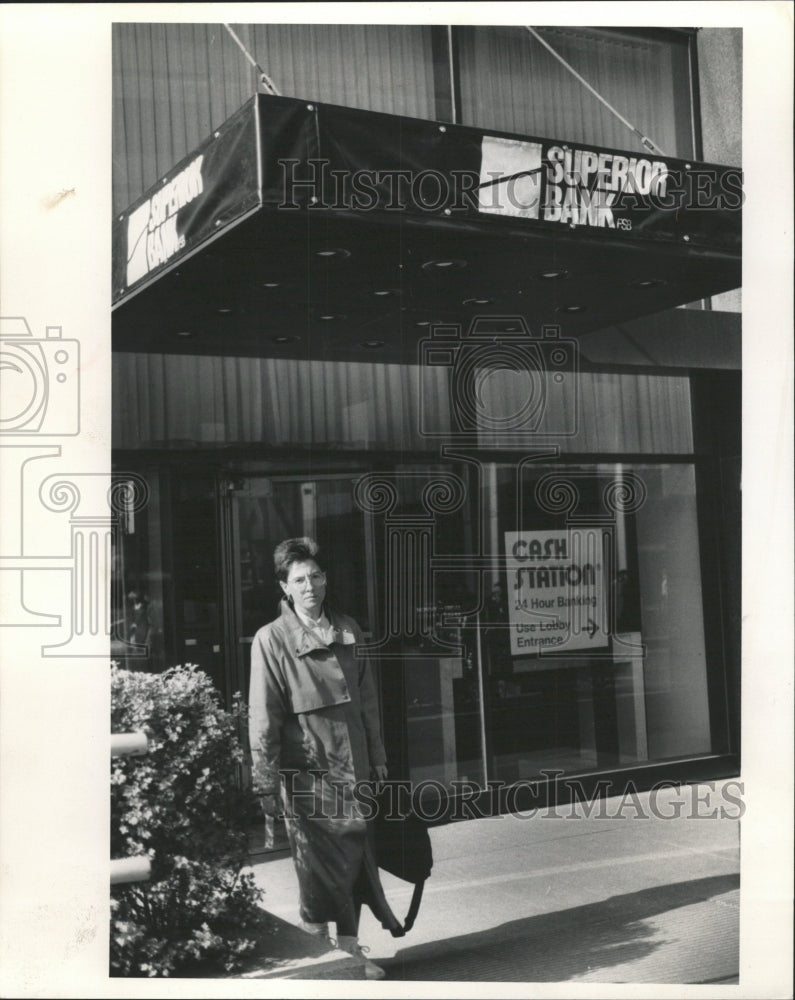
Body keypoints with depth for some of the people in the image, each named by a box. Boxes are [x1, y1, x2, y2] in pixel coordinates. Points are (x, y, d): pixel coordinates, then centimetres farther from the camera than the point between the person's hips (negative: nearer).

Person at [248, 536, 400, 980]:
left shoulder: (349, 631, 8)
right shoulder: (272, 640, -7)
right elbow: (264, 718, -8)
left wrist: (378, 757, 15)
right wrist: (267, 782, -10)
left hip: (354, 768, 5)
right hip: (307, 772, -5)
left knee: (357, 859, 10)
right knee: (320, 866, 2)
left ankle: (350, 947, 24)